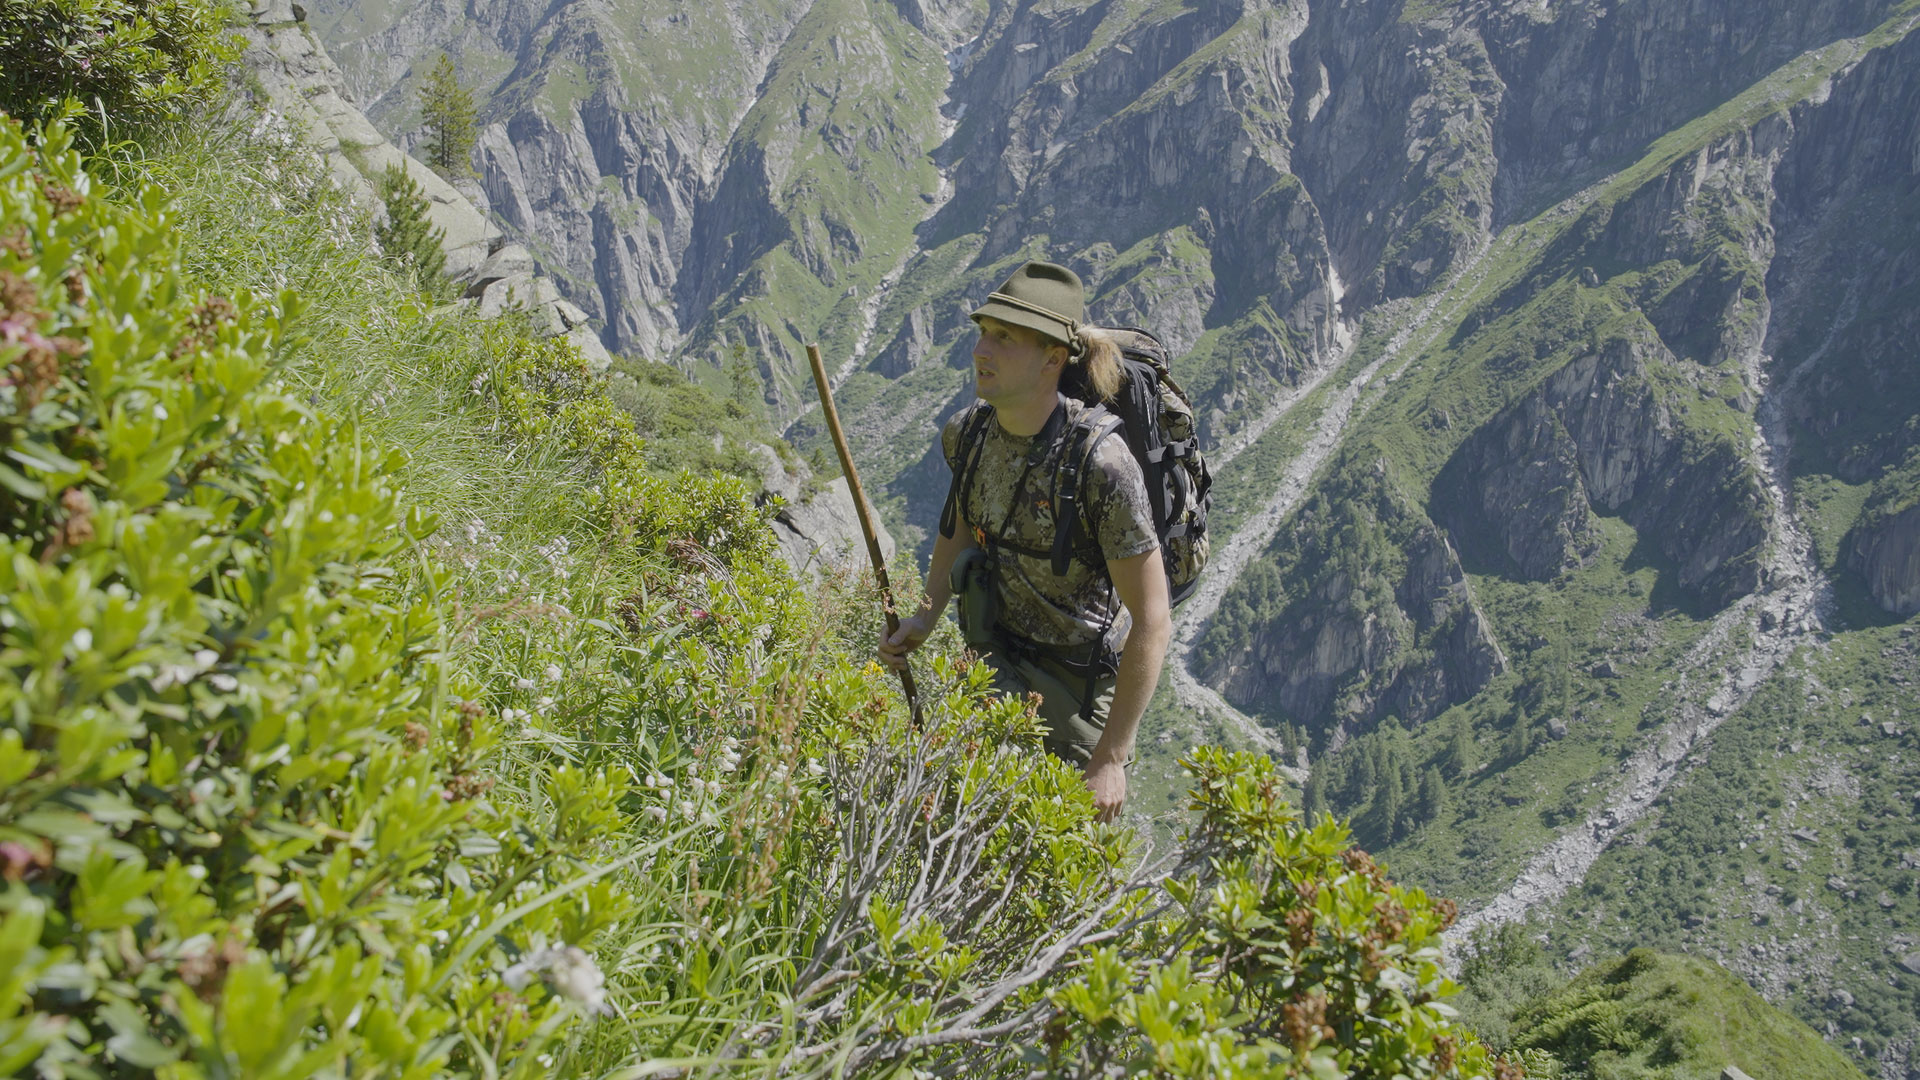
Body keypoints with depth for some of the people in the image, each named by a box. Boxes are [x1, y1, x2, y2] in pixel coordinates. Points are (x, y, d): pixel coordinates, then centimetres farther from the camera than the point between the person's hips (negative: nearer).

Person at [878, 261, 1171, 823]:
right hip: (1000, 654, 6)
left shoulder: (1100, 462, -30)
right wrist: (926, 616, 1)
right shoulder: (968, 431, -10)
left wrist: (1111, 758, -24)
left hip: (1081, 680, -6)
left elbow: (1153, 622, -26)